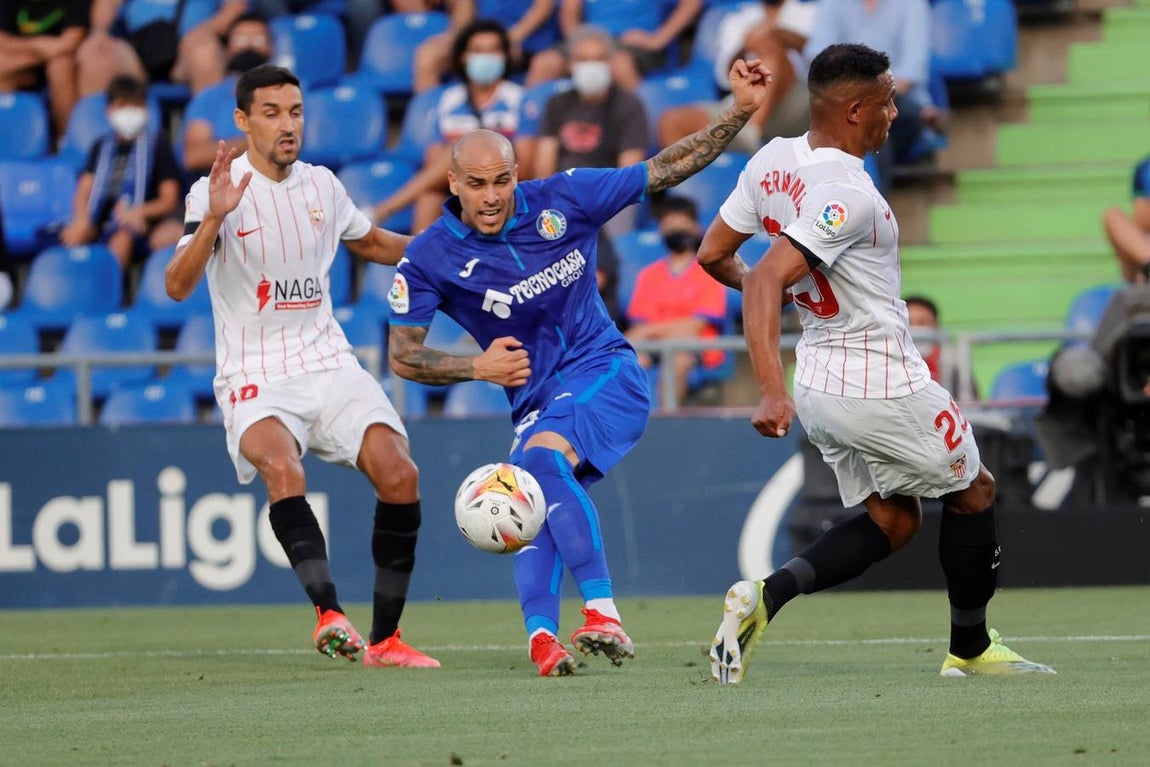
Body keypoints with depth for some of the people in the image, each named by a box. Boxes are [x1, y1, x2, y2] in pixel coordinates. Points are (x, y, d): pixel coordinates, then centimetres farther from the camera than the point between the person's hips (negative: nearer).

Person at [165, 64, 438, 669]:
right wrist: (213, 219, -34)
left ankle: (384, 639, -3)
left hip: (328, 364, 4)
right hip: (254, 379, -4)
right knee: (282, 466, -34)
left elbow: (371, 243, 31)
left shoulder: (321, 185, 9)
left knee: (399, 475, -14)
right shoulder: (215, 191, -7)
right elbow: (178, 288, -20)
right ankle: (328, 612, -44)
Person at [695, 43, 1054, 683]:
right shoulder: (848, 194, -26)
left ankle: (765, 596, -3)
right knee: (973, 491, 15)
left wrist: (760, 285, 31)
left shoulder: (773, 162, -1)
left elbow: (714, 254, 9)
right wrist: (773, 391, -41)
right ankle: (971, 649, 27)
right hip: (883, 384, -8)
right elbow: (767, 282, -35)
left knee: (893, 521, 19)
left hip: (819, 381, 8)